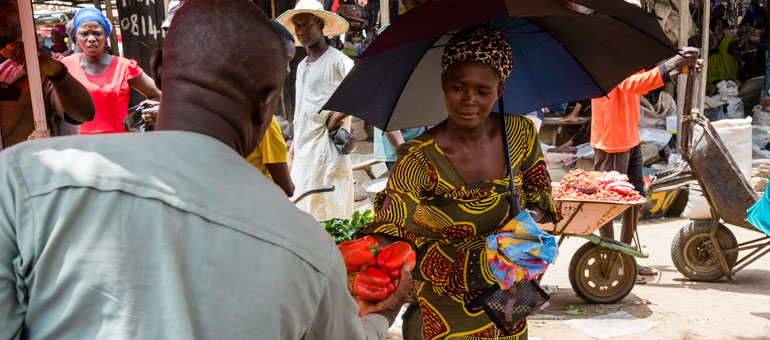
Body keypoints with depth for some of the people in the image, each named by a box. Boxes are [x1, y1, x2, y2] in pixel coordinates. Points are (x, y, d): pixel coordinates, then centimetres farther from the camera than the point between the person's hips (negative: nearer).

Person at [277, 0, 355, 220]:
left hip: (327, 152, -8)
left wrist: (336, 117, -17)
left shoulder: (337, 61, -7)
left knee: (330, 218, -6)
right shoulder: (301, 67, 19)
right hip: (302, 155, 8)